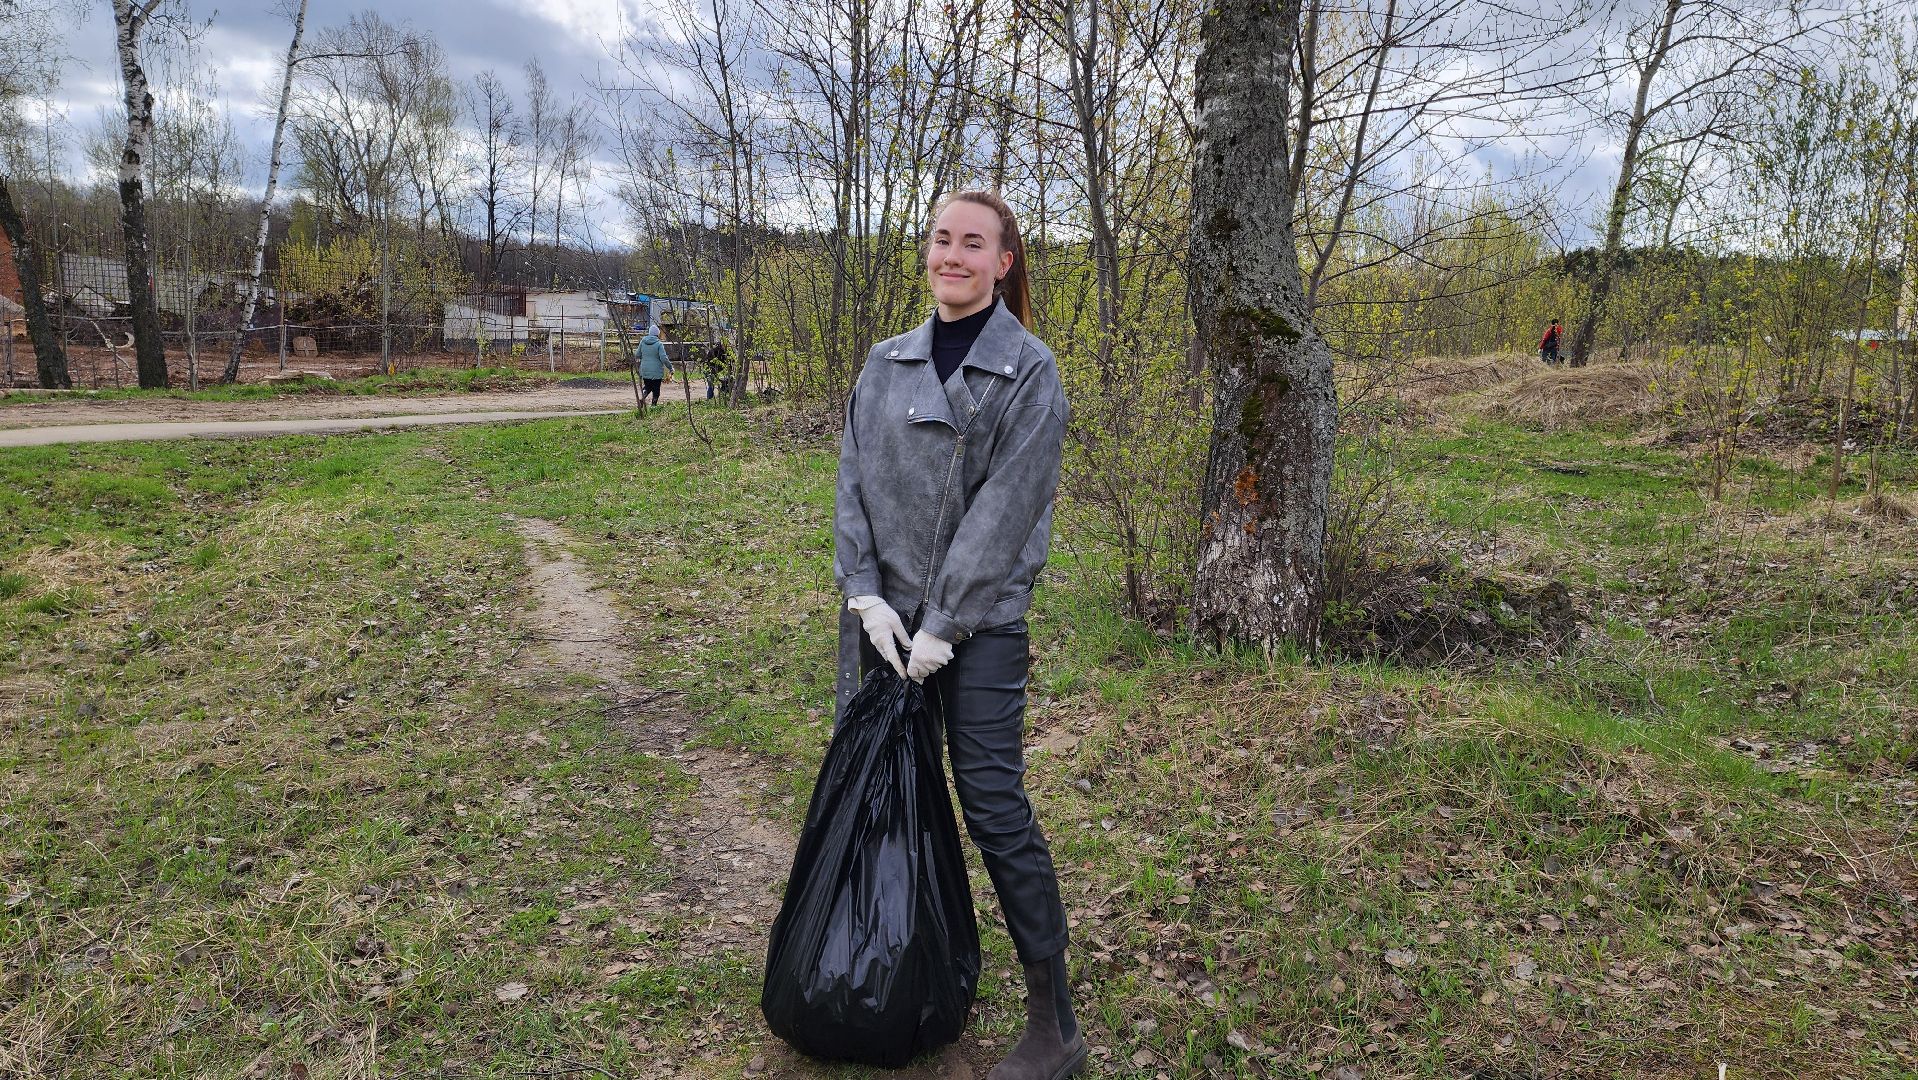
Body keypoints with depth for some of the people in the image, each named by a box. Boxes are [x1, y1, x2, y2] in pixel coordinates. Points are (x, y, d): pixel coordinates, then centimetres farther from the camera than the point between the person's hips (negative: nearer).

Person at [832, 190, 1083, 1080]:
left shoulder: (1028, 371, -6)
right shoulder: (886, 364, 9)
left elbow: (1004, 510, -12)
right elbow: (854, 482, 5)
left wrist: (942, 626, -14)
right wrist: (865, 595, -7)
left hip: (980, 621, -5)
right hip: (883, 611, 5)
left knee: (994, 806, -4)